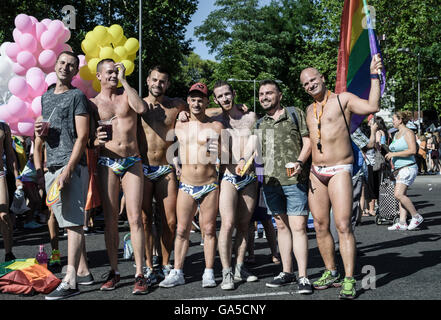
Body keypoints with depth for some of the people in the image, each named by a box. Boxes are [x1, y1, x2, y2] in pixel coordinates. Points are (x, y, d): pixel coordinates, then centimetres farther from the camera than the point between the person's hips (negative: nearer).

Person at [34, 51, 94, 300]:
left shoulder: (77, 96, -1)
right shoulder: (46, 96, 20)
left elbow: (83, 137, -10)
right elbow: (41, 133, 30)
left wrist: (68, 169, -18)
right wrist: (39, 131, 6)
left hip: (72, 166, -7)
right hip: (51, 167, 8)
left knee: (73, 222, -11)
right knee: (70, 222, 10)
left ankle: (70, 281, -15)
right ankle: (84, 271, 18)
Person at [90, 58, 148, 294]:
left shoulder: (126, 94, 9)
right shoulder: (93, 103, 8)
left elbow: (141, 108, -14)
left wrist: (124, 79, -8)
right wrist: (97, 140, -17)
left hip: (132, 162, -1)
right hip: (107, 163, 1)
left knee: (135, 218, -6)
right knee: (110, 220, 2)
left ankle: (139, 274, -5)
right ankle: (114, 271, 11)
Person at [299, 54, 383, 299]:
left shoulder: (343, 99, -2)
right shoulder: (310, 110, 17)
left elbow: (372, 107, -17)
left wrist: (375, 75, -18)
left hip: (340, 171, -6)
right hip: (316, 173, 6)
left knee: (343, 225, -14)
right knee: (321, 226, 7)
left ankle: (349, 280, -13)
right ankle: (331, 273, 20)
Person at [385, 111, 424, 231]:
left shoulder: (408, 133, -9)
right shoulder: (396, 134, 18)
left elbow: (412, 150, -21)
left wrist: (394, 154, -18)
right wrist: (394, 167, 18)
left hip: (408, 168, -9)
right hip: (399, 169, 9)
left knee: (398, 194, -19)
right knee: (402, 195, 4)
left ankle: (416, 217, -8)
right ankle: (402, 223, 2)